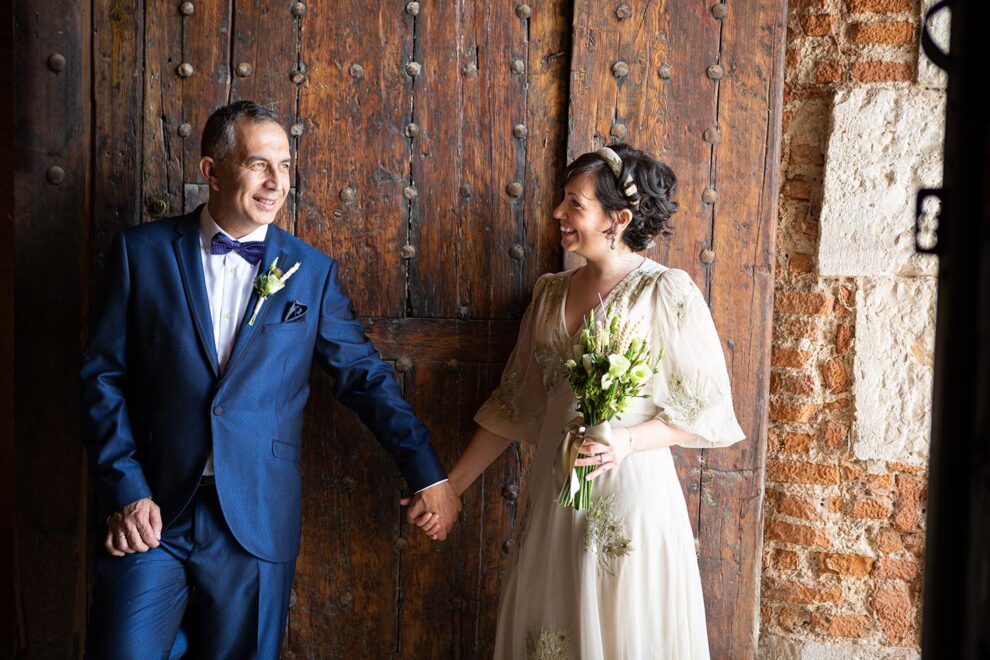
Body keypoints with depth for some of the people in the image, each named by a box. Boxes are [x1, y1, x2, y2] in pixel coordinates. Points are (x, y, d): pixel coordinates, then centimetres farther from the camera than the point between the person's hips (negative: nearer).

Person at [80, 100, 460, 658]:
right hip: (151, 513, 0)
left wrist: (429, 474, 4)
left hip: (257, 522, 1)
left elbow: (365, 377, 7)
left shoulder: (313, 272, 3)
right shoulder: (143, 251, 2)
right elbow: (104, 375, 2)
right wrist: (125, 491, -6)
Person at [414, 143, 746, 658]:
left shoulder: (666, 292, -9)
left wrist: (626, 441, -22)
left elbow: (704, 407, -7)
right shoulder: (551, 293, 7)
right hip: (553, 493, 5)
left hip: (630, 489, -5)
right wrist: (453, 484, 9)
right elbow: (514, 403, 12)